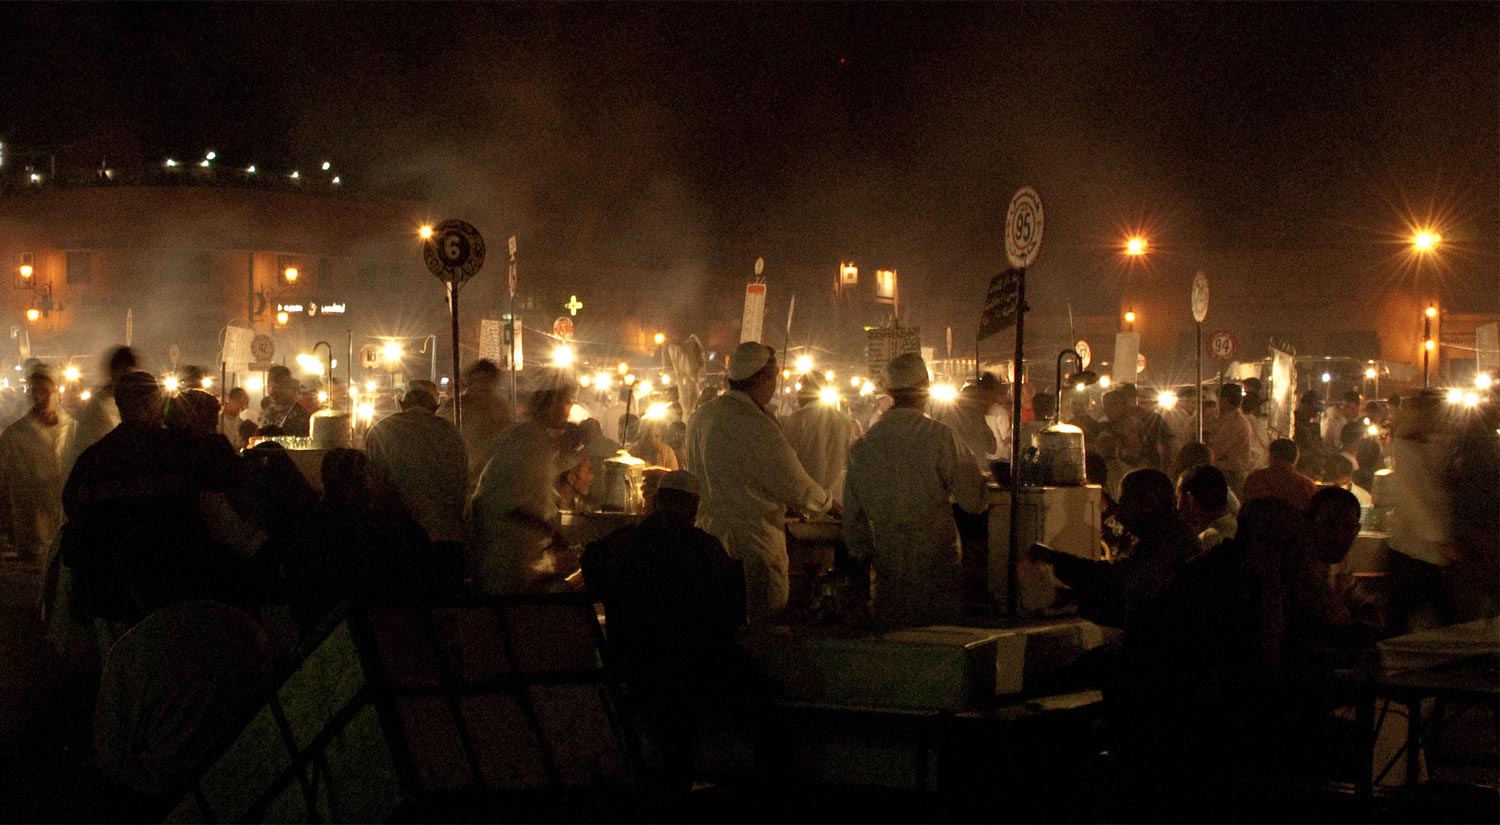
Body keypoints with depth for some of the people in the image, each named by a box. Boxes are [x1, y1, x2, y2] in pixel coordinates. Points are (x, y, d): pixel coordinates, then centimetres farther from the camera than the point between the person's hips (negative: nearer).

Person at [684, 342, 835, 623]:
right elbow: (798, 489, -15)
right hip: (755, 542, -8)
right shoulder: (756, 426, -19)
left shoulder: (700, 416, 6)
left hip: (707, 533, 8)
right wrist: (833, 506, 4)